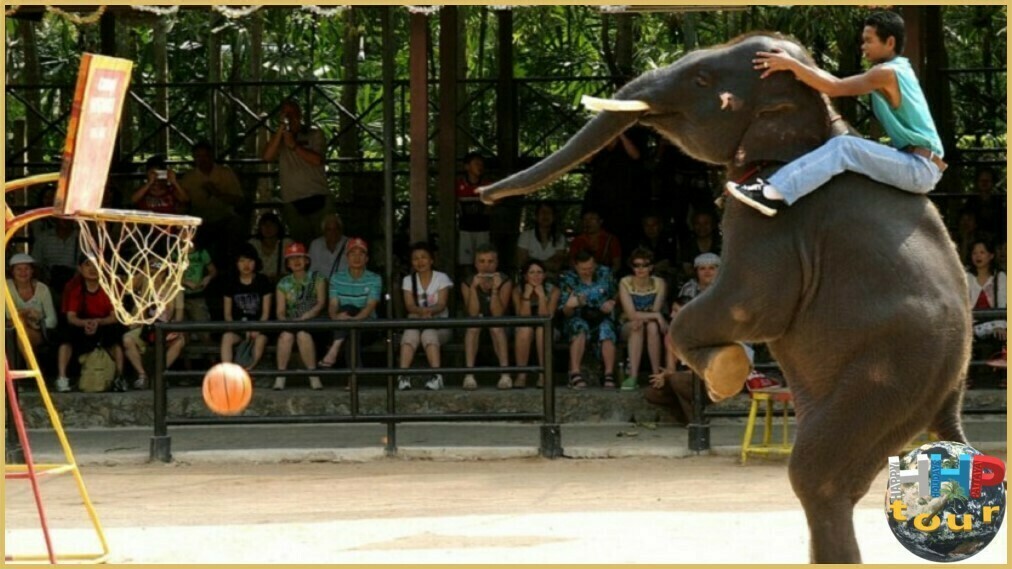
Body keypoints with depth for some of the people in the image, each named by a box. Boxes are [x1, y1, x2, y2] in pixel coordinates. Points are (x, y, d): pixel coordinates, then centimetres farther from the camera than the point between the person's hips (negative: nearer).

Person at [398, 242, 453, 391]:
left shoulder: (441, 278, 5)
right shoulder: (408, 281, 11)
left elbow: (441, 305, -8)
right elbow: (409, 306, -5)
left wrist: (429, 311, -33)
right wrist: (422, 311, -29)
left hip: (439, 324, -1)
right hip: (415, 323, 1)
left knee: (429, 334, -35)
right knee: (411, 334, -33)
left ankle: (436, 375, -50)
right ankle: (403, 375, -49)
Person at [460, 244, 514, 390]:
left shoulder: (504, 282, -7)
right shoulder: (467, 283, -4)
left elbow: (497, 314, -18)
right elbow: (473, 313, -17)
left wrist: (495, 289, -30)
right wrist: (474, 287, -27)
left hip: (499, 327, -1)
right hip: (476, 327, 1)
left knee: (496, 326, -34)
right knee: (473, 325, -32)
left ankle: (505, 374, -38)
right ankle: (469, 375, -39)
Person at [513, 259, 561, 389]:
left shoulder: (553, 291, -11)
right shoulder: (518, 291, -9)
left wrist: (541, 296, -28)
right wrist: (526, 296, -27)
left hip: (548, 333, -1)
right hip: (525, 334, 1)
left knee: (542, 329, -35)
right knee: (525, 329, -34)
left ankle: (543, 375, -31)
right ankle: (521, 375, -29)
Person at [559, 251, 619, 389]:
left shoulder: (605, 274, 5)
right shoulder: (568, 279, -1)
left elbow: (615, 296, 15)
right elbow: (566, 313, -3)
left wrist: (612, 304, -8)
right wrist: (569, 306, -26)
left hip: (602, 319, 1)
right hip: (579, 319, -1)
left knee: (606, 328, -34)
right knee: (580, 327, -37)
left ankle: (609, 375, -40)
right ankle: (575, 373, -44)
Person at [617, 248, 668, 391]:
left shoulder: (659, 283, -6)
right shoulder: (625, 283, -10)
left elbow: (656, 311, -14)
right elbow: (631, 314, -19)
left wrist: (641, 318, -32)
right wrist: (656, 316, -28)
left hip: (653, 324, 1)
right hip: (629, 327, -1)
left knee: (652, 326, -34)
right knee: (637, 325, -35)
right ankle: (633, 376, -41)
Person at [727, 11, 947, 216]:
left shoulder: (887, 73, -11)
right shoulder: (897, 69, 18)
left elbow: (835, 88, -16)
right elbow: (842, 86, 18)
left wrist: (791, 64, -11)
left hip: (921, 168, -10)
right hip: (918, 166, 10)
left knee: (842, 147, -24)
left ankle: (773, 194, -35)